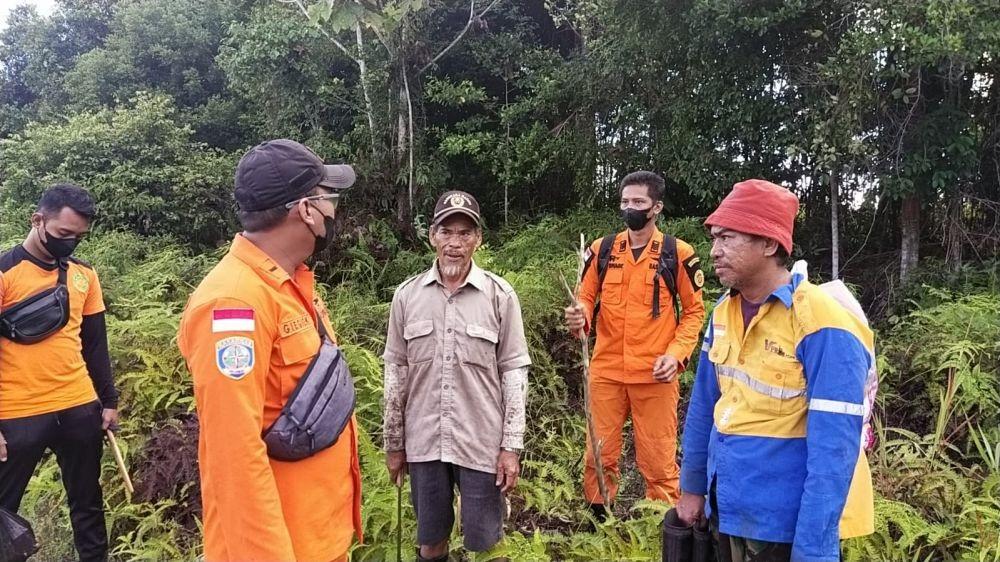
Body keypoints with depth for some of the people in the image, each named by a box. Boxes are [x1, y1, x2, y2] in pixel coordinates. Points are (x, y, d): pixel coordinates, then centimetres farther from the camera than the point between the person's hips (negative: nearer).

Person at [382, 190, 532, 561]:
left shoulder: (500, 295, -7)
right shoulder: (407, 294, -1)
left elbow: (514, 372, -4)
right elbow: (396, 372, 5)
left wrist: (511, 446, -6)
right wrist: (394, 443, 8)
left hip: (482, 442, -2)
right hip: (423, 442, 2)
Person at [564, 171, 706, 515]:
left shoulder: (677, 253, 0)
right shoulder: (602, 250, 7)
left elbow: (694, 310, 4)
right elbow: (586, 298, 11)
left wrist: (676, 354, -10)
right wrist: (580, 318, -12)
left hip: (655, 374, -2)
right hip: (606, 371, 3)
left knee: (658, 462, 4)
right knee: (599, 457, 11)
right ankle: (596, 523, 28)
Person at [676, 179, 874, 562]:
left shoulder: (823, 326, -21)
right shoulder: (724, 311, 0)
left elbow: (833, 451, -23)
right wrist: (693, 486, 12)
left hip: (786, 525, -6)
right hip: (725, 510, 7)